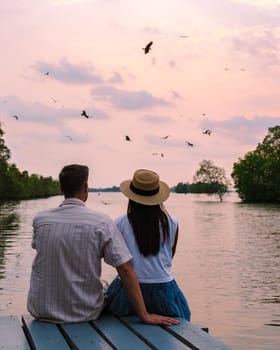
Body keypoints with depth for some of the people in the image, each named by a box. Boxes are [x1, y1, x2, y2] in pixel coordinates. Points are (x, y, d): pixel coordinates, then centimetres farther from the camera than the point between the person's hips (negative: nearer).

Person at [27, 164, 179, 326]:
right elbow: (125, 269, -16)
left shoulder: (40, 219, -5)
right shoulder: (102, 223, -13)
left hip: (41, 312, 2)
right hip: (84, 314, -2)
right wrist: (144, 315, -13)